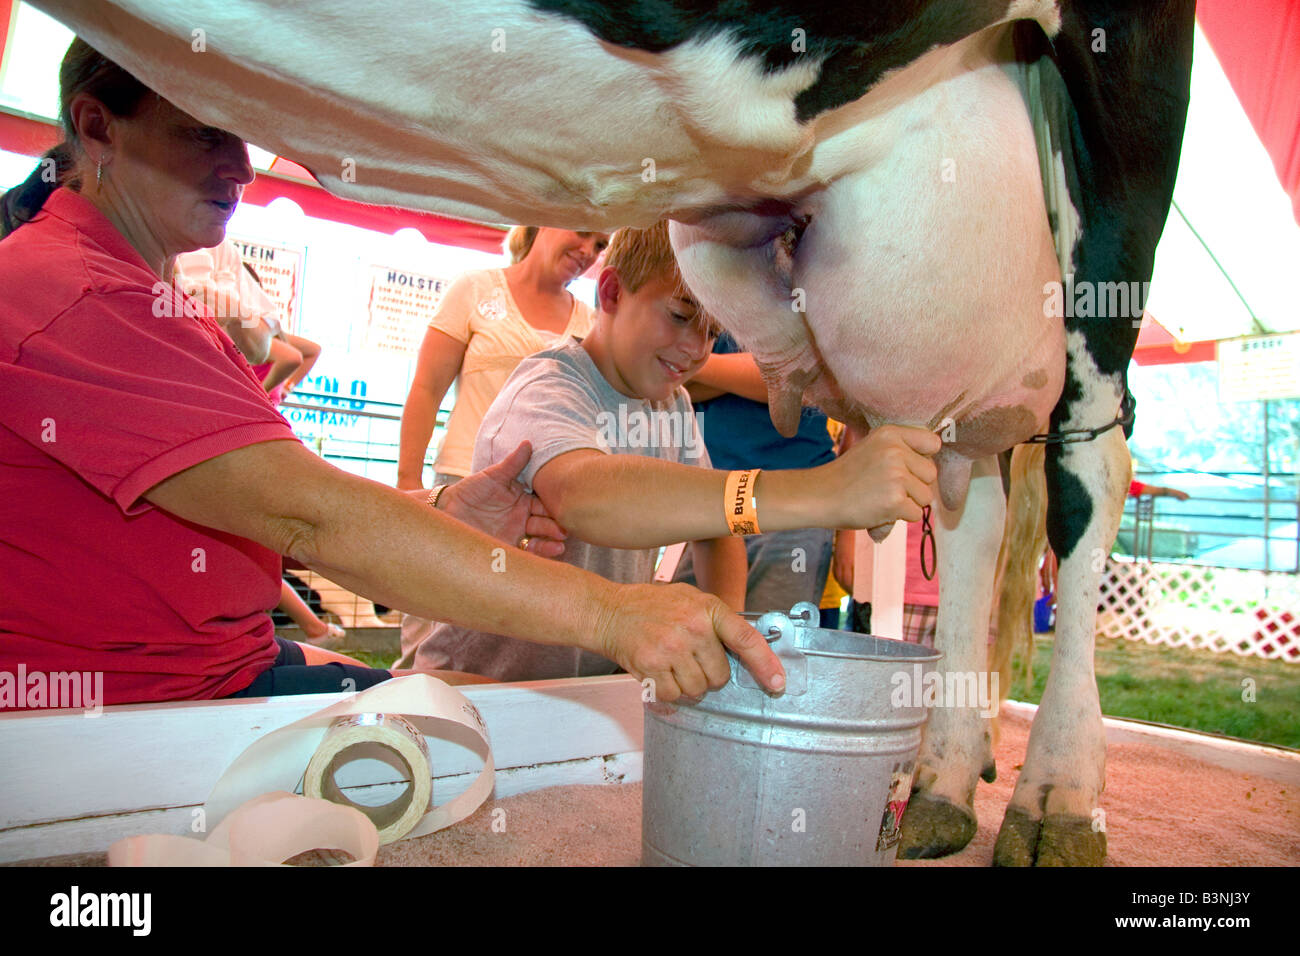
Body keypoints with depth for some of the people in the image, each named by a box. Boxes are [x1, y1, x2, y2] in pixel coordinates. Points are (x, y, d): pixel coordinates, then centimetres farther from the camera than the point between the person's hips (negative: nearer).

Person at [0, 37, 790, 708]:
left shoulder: (147, 300, 17)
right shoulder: (73, 297, -18)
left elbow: (256, 502, 9)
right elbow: (302, 512, -30)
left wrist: (442, 515, -8)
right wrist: (606, 612, -33)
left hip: (230, 660, 9)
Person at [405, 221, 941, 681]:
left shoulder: (673, 401, 5)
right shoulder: (545, 391, -22)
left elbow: (712, 518, 10)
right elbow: (580, 495, -45)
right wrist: (817, 493, -55)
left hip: (599, 676, 6)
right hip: (474, 681, -6)